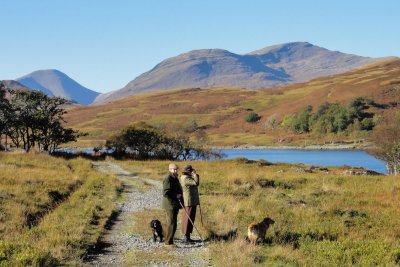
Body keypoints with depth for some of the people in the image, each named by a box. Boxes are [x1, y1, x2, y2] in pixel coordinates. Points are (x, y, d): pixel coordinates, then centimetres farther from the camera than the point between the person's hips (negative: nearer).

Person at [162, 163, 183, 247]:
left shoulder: (175, 178, 18)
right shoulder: (168, 178, -14)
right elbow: (165, 192, -22)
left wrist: (180, 196, 17)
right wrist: (176, 195, -17)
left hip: (175, 204, 10)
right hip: (170, 205, -10)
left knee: (171, 223, 13)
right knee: (171, 223, -10)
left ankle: (169, 240, 19)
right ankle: (168, 242, -6)